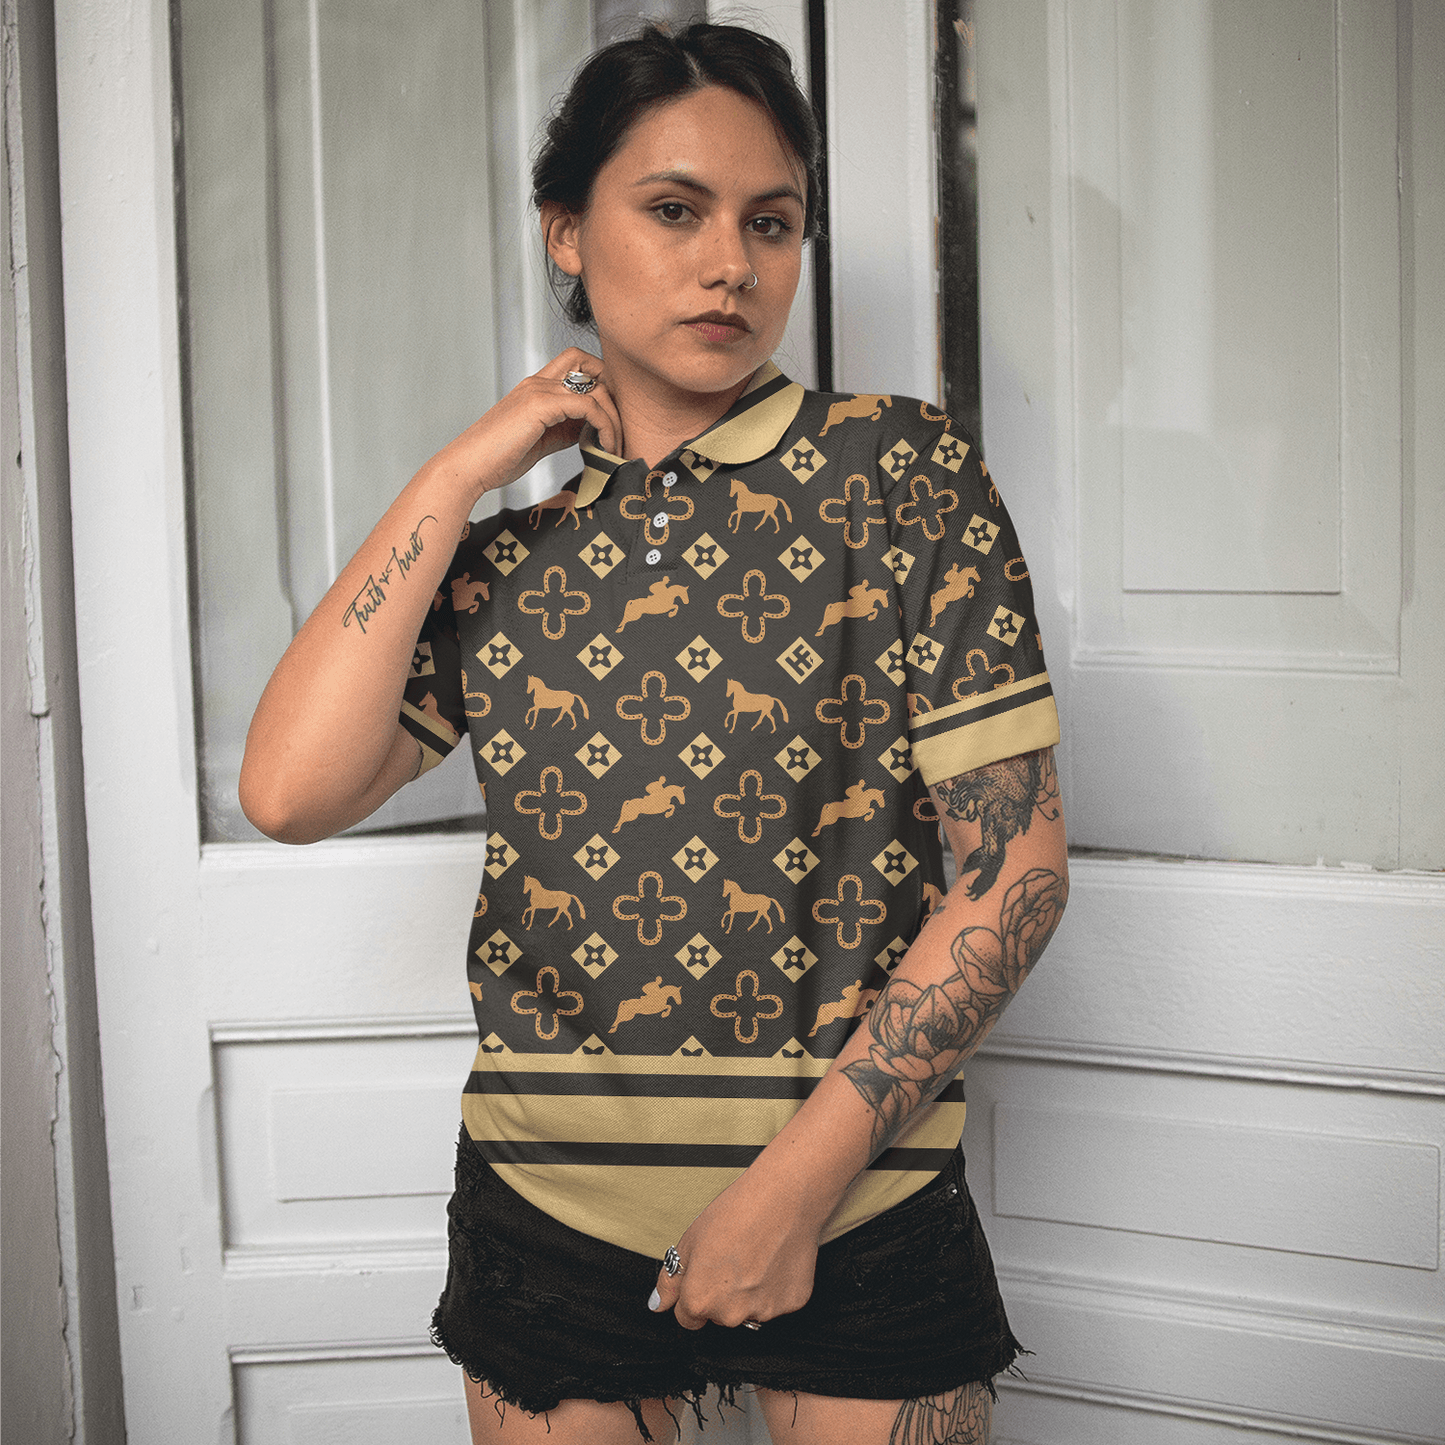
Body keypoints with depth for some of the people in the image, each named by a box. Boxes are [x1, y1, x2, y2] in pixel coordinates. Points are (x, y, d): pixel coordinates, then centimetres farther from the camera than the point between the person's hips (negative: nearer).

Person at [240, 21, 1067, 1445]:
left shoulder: (899, 472, -4)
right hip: (551, 1208, 3)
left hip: (854, 1209, -2)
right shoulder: (498, 550, 6)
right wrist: (459, 472, -6)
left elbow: (1017, 864, -8)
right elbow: (291, 790, -9)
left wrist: (802, 1170, -13)